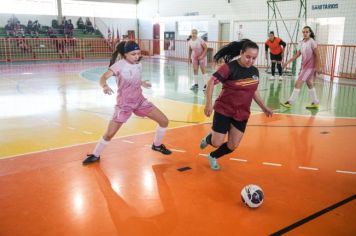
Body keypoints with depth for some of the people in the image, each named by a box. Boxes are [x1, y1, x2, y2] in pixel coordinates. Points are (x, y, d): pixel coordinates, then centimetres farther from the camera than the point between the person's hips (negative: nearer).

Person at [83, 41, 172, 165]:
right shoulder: (119, 65, -20)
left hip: (140, 101, 6)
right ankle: (95, 155, 21)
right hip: (124, 104, -5)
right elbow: (103, 77, -33)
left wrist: (142, 83, -2)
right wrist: (104, 86, -54)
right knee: (109, 134, -6)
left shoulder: (139, 65, -1)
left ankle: (157, 145, 28)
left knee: (164, 121, 3)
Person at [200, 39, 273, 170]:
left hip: (242, 114, 5)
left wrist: (263, 107, 17)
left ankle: (213, 157, 33)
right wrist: (208, 103, -27)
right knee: (217, 143, -4)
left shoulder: (255, 71, 1)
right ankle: (208, 138, 33)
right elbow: (211, 82, -19)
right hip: (224, 110, -5)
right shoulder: (230, 67, -17)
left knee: (232, 146, 5)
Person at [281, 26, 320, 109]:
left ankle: (290, 102, -8)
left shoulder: (312, 42, -13)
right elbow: (297, 55, 10)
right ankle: (315, 103, 26)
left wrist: (316, 67, -16)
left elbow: (317, 55, -13)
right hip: (304, 66, 8)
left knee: (298, 83, -12)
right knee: (309, 84, 15)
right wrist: (288, 62, 4)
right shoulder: (301, 43, 6)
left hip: (310, 66, -8)